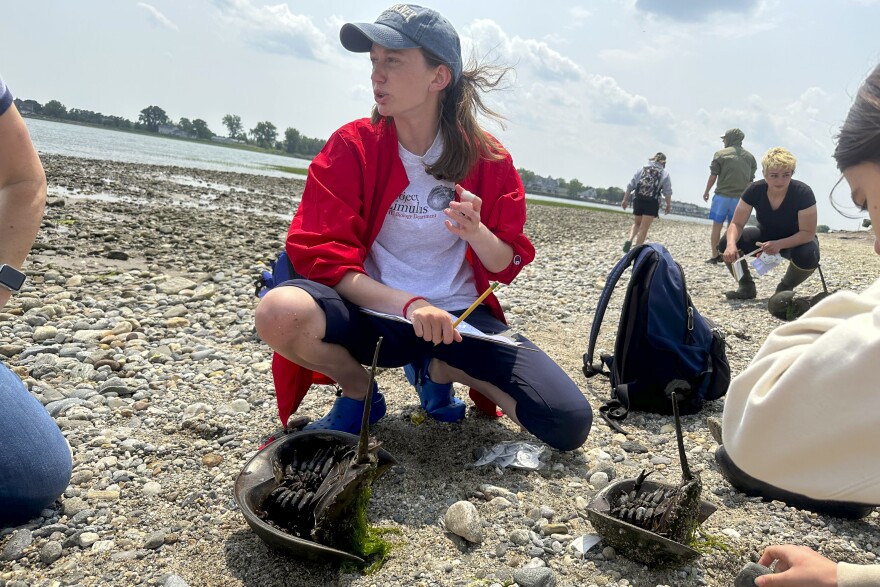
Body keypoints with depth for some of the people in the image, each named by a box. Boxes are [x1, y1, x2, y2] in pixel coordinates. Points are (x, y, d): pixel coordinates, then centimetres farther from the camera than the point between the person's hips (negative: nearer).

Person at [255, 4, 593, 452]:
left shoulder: (488, 159, -2)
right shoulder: (352, 147, -5)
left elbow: (505, 266, 2)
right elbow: (322, 255, -11)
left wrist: (476, 233, -22)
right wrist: (409, 305, -25)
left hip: (459, 318, 2)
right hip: (376, 315, -1)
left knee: (571, 426, -15)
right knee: (279, 312, -35)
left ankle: (436, 370, 11)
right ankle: (358, 392, 0)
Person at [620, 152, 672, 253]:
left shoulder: (642, 169, 14)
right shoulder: (664, 173, 7)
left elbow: (630, 185, 10)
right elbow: (667, 191, 1)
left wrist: (625, 200, 13)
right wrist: (668, 205, 7)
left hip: (638, 200, 3)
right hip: (652, 203, -3)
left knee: (636, 223, 21)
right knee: (644, 228, -1)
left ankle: (629, 240, -3)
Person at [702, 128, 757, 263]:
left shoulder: (721, 154, -3)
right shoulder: (750, 157, 10)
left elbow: (713, 176, -3)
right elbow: (751, 180, 11)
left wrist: (706, 191, 8)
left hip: (722, 195, -3)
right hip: (740, 198, 3)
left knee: (717, 225, 3)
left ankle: (715, 255, 1)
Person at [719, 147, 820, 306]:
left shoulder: (803, 193, -27)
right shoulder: (755, 190, -20)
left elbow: (808, 233, -27)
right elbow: (737, 223, -19)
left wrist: (779, 244, -44)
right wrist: (731, 244, -41)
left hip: (796, 241, -2)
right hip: (766, 237, 3)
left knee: (807, 256, -38)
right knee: (726, 242, -22)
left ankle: (785, 289, -5)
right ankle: (746, 287, -2)